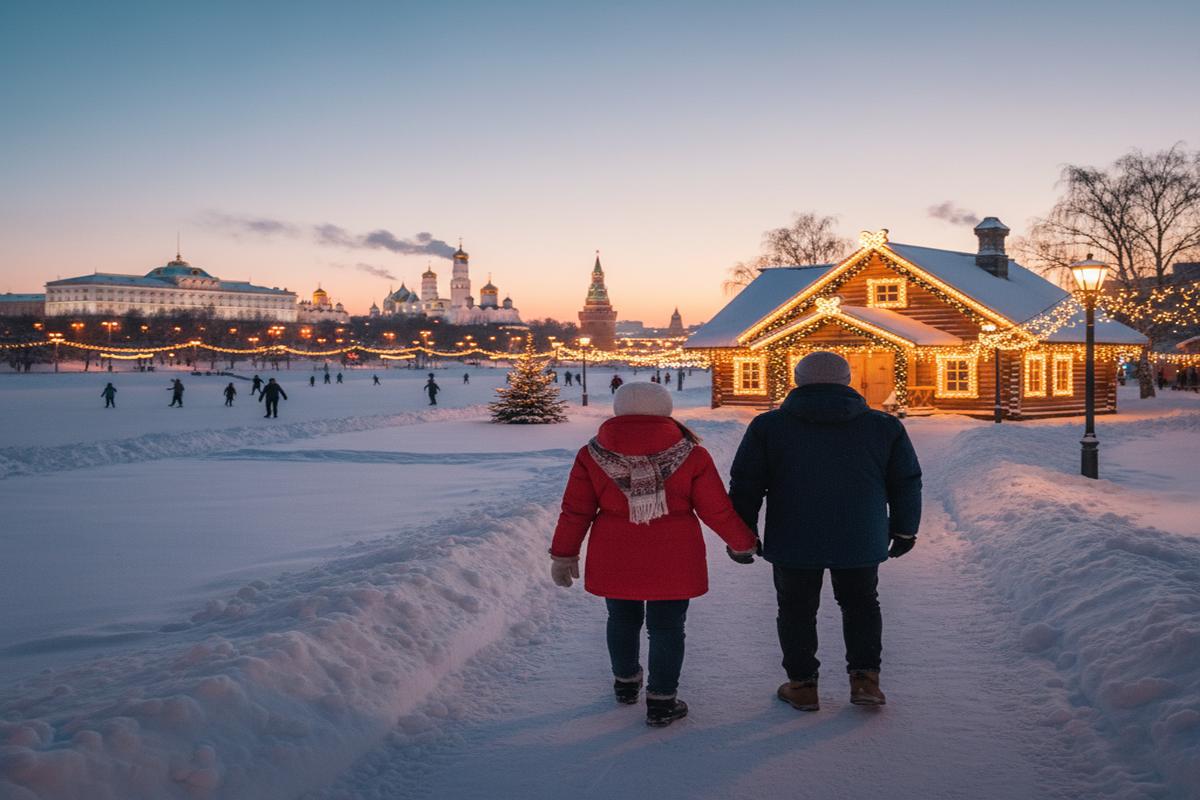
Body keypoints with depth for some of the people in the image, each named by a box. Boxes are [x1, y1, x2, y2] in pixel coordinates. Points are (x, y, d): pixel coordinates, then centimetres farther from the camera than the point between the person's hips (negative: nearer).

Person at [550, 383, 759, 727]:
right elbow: (717, 510, -3)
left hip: (614, 561, 2)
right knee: (666, 627, 9)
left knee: (623, 621, 20)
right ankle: (661, 702, 14)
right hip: (673, 563, -2)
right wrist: (744, 544, 11)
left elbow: (575, 512, 1)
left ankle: (626, 682, 38)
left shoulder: (592, 455, -2)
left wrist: (563, 555, 11)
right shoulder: (690, 454, -6)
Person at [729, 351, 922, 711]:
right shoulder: (884, 427, 1)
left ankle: (802, 684, 18)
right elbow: (907, 485, 7)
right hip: (860, 543, 2)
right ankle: (864, 678, 15)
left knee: (796, 610, 15)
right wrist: (904, 531, 19)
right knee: (860, 604, 21)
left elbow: (745, 485, -2)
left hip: (793, 543, -1)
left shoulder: (769, 426, -3)